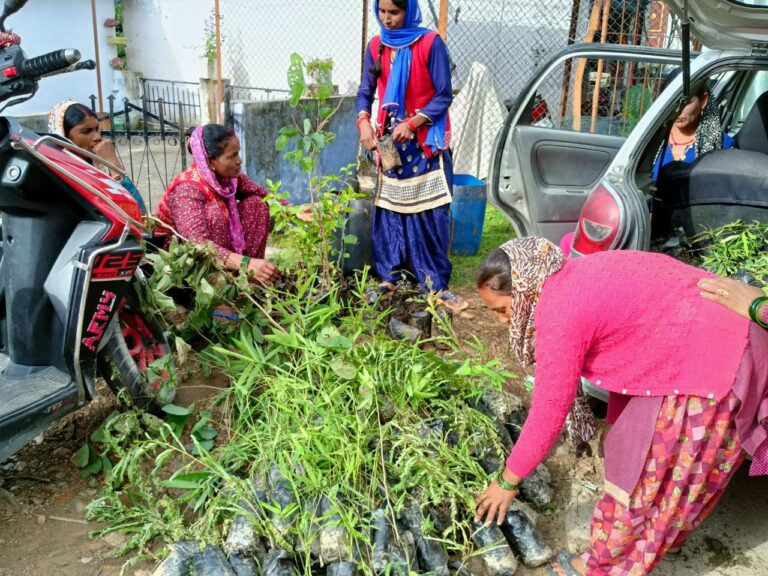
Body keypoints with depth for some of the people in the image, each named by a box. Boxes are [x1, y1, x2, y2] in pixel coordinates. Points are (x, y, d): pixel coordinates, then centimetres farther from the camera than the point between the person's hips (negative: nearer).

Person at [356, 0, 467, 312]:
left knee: (430, 213, -4)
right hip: (390, 140, 4)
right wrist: (364, 122, -11)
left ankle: (436, 284, 2)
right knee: (389, 209, 5)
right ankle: (389, 277, 15)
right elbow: (365, 92, 9)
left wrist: (411, 123, -18)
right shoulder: (376, 46, 6)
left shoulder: (430, 43, -8)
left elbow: (443, 96, -9)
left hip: (426, 141, -4)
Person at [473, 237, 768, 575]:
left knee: (647, 473, 6)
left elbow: (549, 411, -17)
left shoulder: (559, 313, -23)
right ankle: (666, 533, 47)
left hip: (709, 364, -9)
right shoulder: (569, 281, 6)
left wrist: (508, 480, -7)